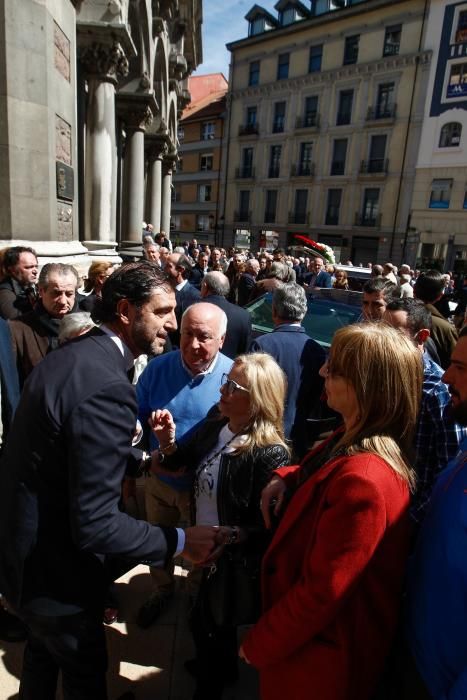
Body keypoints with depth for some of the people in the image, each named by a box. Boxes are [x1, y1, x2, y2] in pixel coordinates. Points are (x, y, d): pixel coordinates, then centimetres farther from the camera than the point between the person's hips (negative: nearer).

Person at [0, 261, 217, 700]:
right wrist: (179, 541, -21)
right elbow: (95, 524, -31)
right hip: (53, 568, -8)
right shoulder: (107, 387, -32)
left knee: (44, 648, 33)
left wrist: (135, 461, 8)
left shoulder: (70, 355, -2)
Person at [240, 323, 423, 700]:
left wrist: (257, 644, -12)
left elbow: (320, 594, -28)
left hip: (319, 657, -7)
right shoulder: (355, 444, -6)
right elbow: (323, 475, 15)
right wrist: (287, 478, -7)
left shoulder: (363, 479, -36)